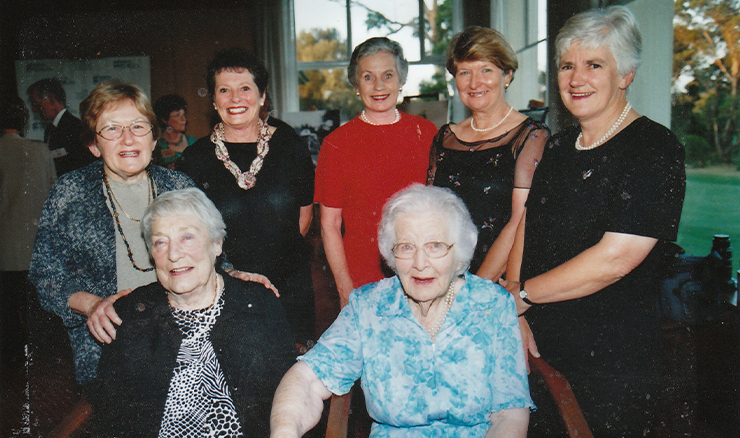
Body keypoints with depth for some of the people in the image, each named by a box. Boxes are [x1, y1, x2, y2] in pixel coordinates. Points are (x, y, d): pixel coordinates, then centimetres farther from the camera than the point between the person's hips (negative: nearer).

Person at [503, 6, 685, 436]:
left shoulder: (655, 151, -12)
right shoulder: (558, 148, 10)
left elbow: (612, 260, -21)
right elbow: (525, 229, 8)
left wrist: (520, 294, -12)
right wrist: (514, 314, -6)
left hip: (613, 364, -6)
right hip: (541, 348, 6)